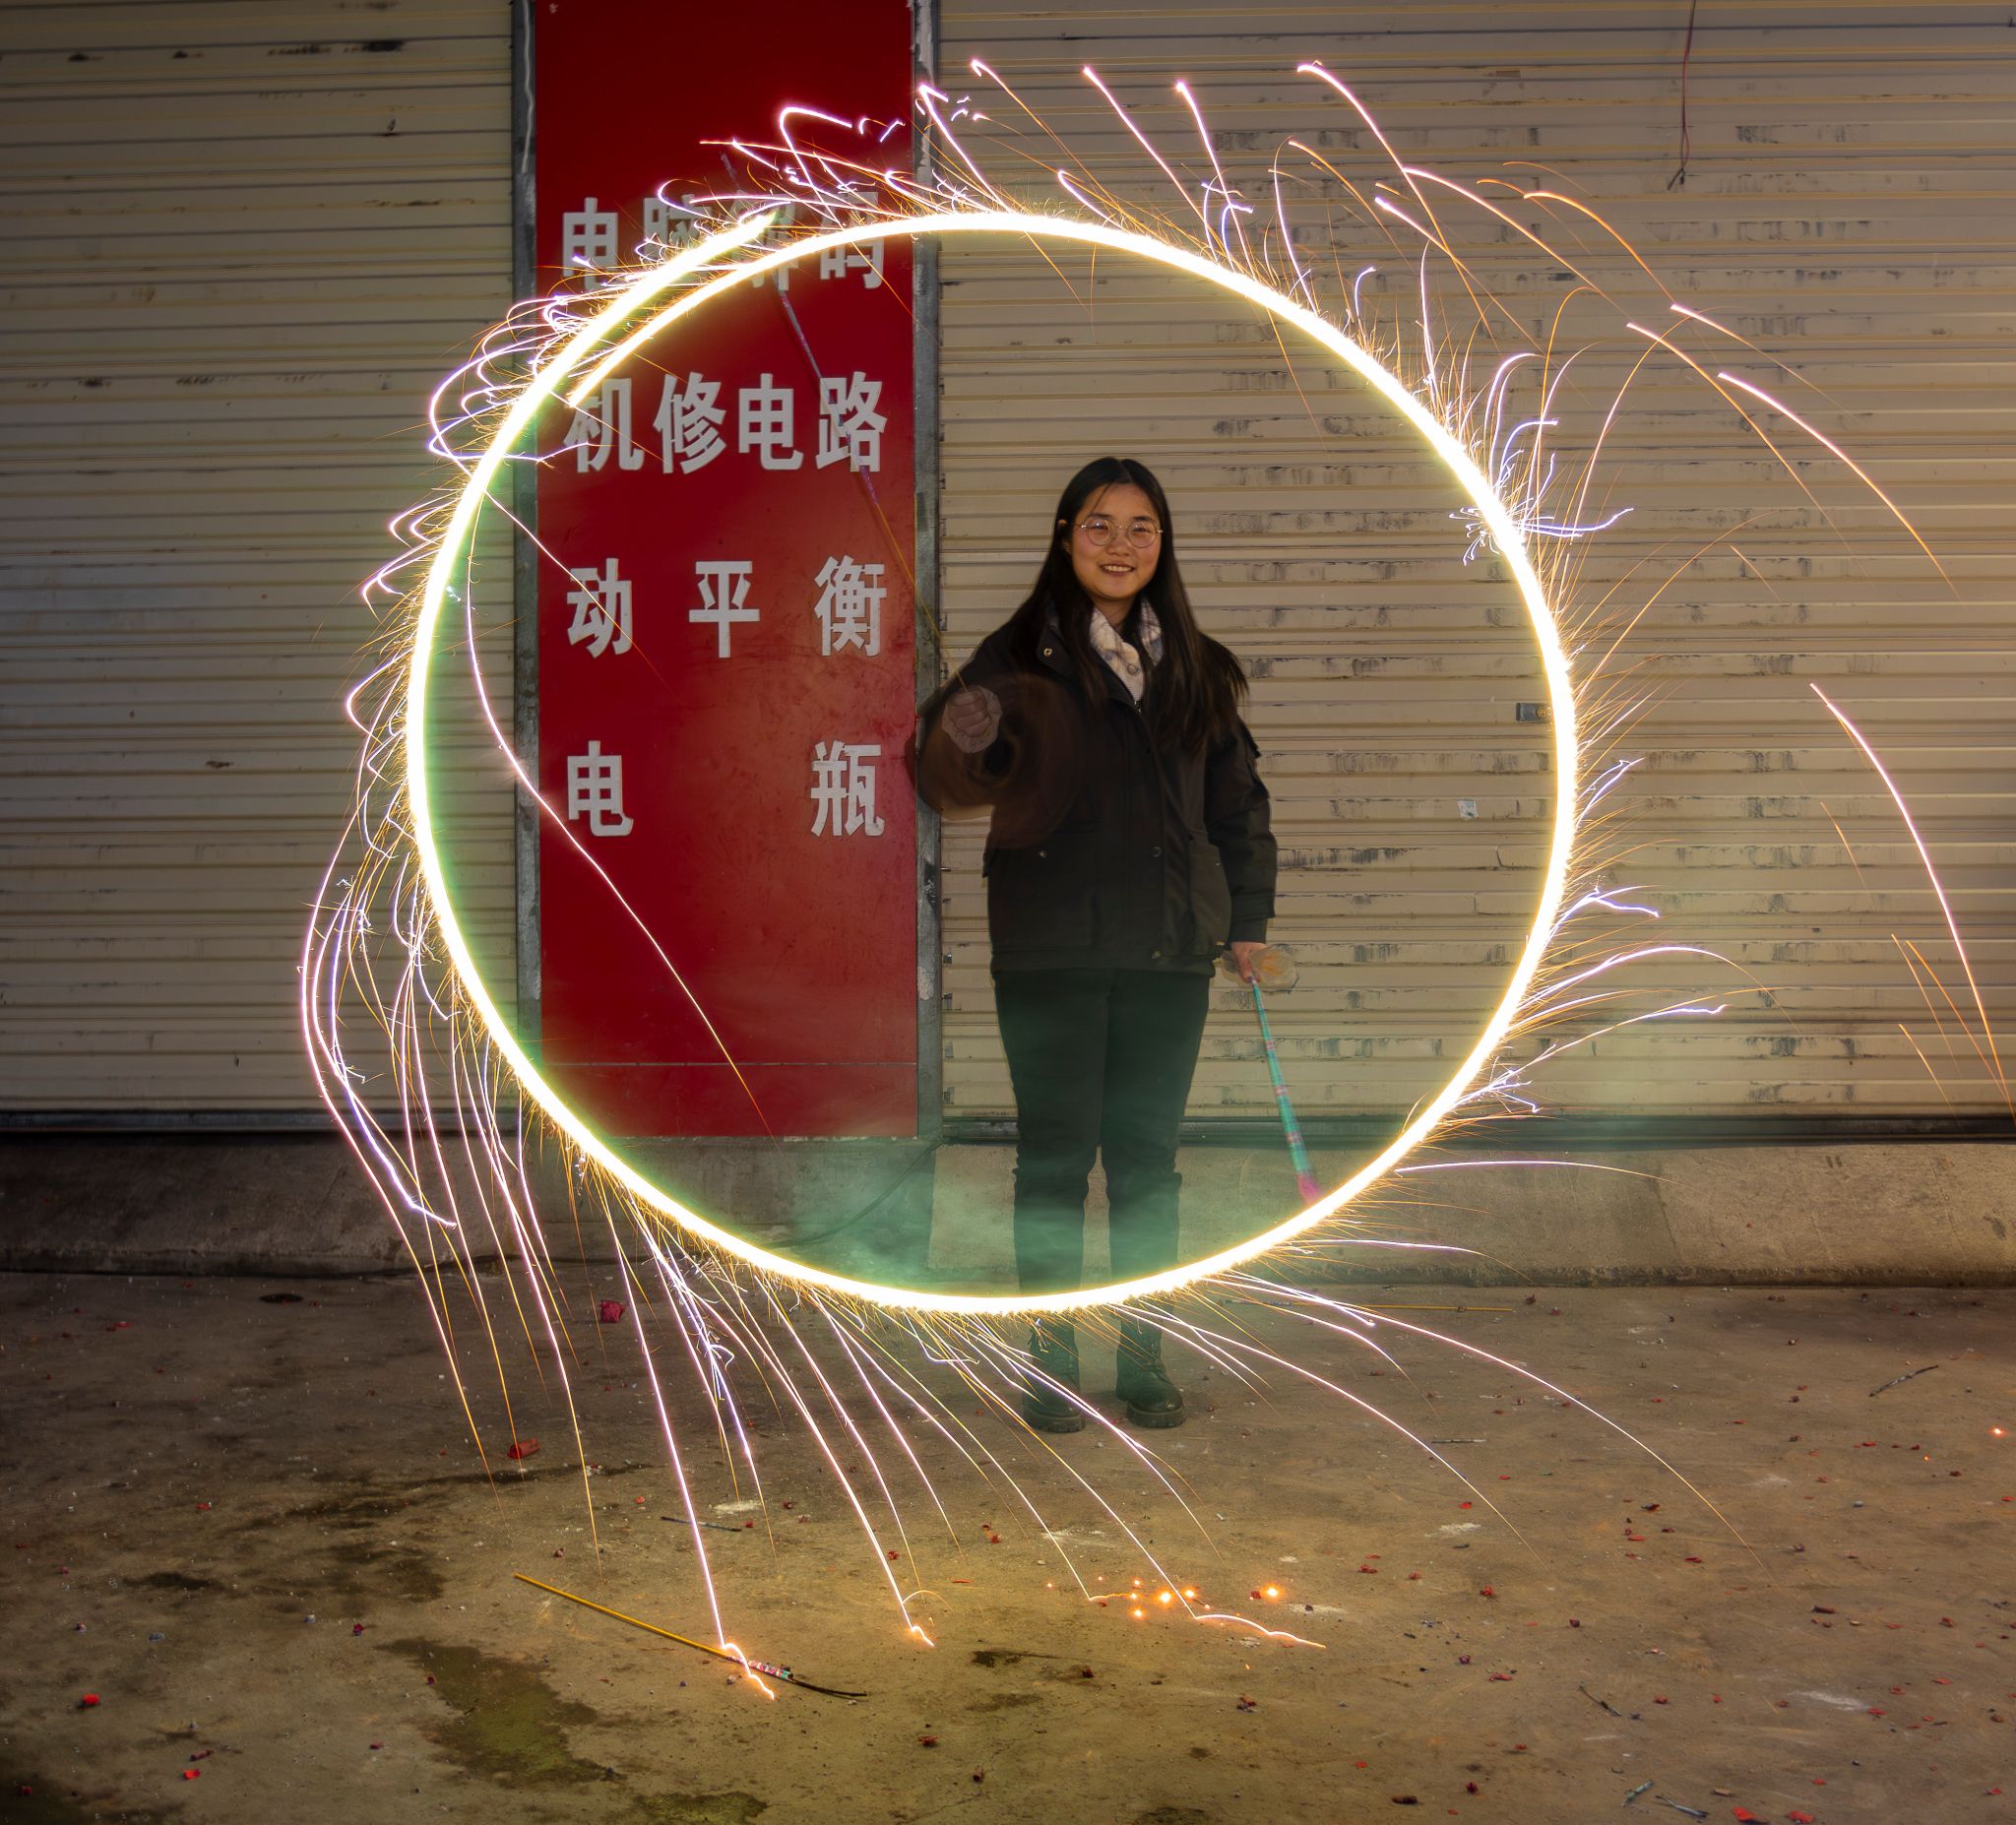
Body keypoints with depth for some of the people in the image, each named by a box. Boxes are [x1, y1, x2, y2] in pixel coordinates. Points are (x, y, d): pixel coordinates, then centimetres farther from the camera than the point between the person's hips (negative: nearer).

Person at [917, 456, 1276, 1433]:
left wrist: (1246, 918, 11)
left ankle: (1143, 1354, 20)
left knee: (1146, 1156, 9)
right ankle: (1050, 1358, 14)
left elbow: (1238, 801, 17)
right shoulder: (1022, 655, -1)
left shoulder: (1194, 668, 11)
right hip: (1051, 951, -3)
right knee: (1055, 1154, 3)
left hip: (1168, 950, 3)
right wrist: (964, 748, -33)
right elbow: (947, 761, -10)